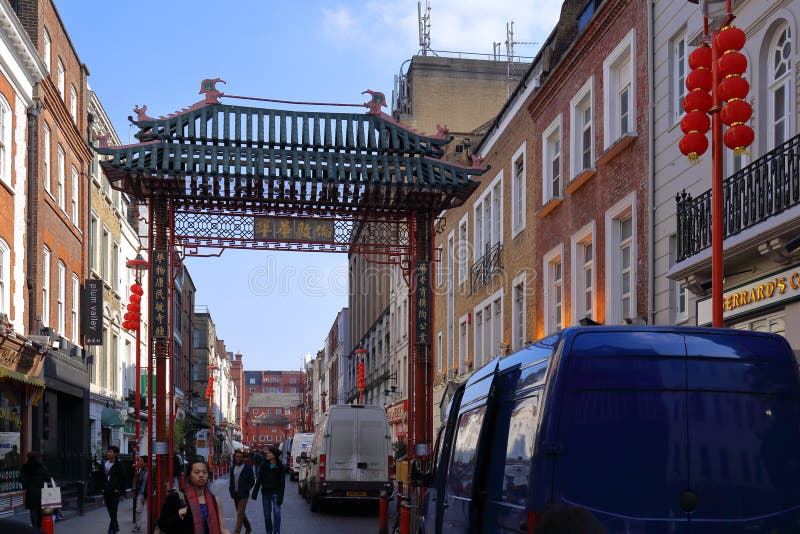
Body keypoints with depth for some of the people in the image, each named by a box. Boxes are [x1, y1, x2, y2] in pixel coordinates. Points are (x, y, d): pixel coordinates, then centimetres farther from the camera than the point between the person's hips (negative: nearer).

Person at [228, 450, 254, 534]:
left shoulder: (247, 468, -5)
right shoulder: (232, 468, 12)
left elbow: (252, 481, -4)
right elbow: (231, 481, 17)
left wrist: (245, 490, -12)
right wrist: (232, 491, 2)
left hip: (243, 495, -6)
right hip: (235, 495, 6)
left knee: (240, 513, -10)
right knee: (241, 513, 14)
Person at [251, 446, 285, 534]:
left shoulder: (280, 467, -7)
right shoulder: (264, 466, 2)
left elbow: (282, 483, -8)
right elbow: (259, 480, 4)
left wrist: (280, 496, -15)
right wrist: (255, 492, -3)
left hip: (275, 493, -3)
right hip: (265, 493, 4)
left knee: (276, 512, -15)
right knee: (267, 514, 8)